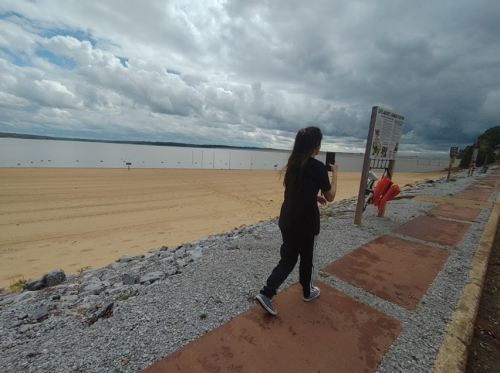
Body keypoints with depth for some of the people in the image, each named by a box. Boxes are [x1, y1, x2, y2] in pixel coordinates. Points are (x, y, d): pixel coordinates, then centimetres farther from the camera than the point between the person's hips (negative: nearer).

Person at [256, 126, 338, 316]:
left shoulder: (293, 162, 4)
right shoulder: (318, 167, -16)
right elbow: (330, 196, -6)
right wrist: (334, 172, 4)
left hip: (286, 220, 6)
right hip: (306, 223, -6)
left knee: (288, 258, 17)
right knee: (307, 258, 18)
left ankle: (266, 293, 12)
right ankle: (308, 291, 42)